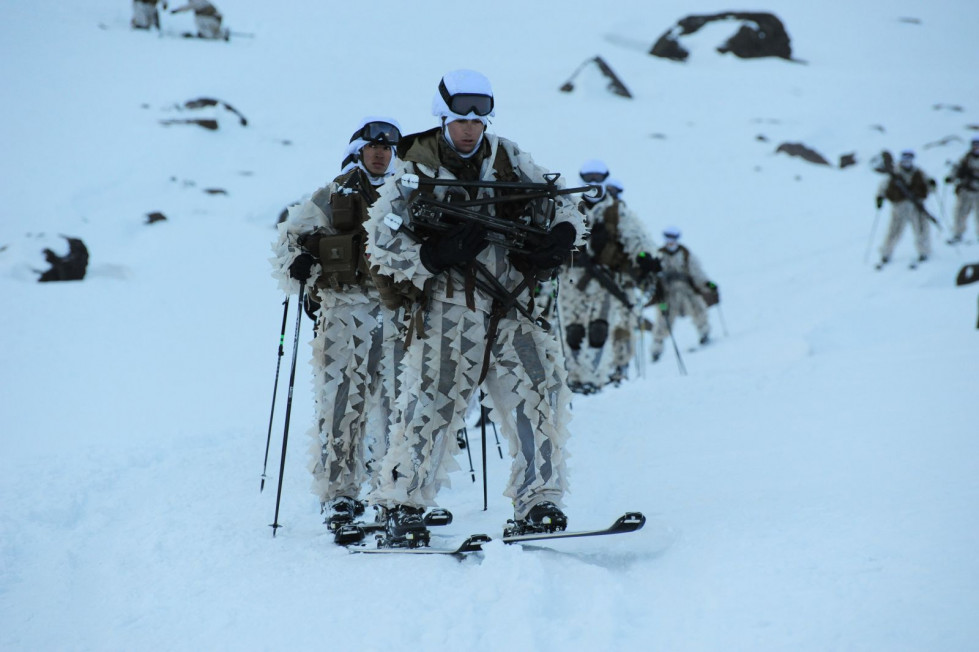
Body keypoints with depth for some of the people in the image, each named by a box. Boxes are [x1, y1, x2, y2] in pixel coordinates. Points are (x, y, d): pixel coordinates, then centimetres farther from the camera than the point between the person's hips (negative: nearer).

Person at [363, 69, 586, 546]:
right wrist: (434, 256, -19)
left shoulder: (509, 161, 9)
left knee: (538, 398, -5)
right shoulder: (414, 174, -1)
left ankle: (535, 506, 3)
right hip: (449, 309, -4)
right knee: (432, 407, -6)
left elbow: (560, 203, 18)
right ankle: (401, 510, 7)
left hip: (513, 308, 4)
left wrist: (563, 234, -5)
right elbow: (382, 245, -3)